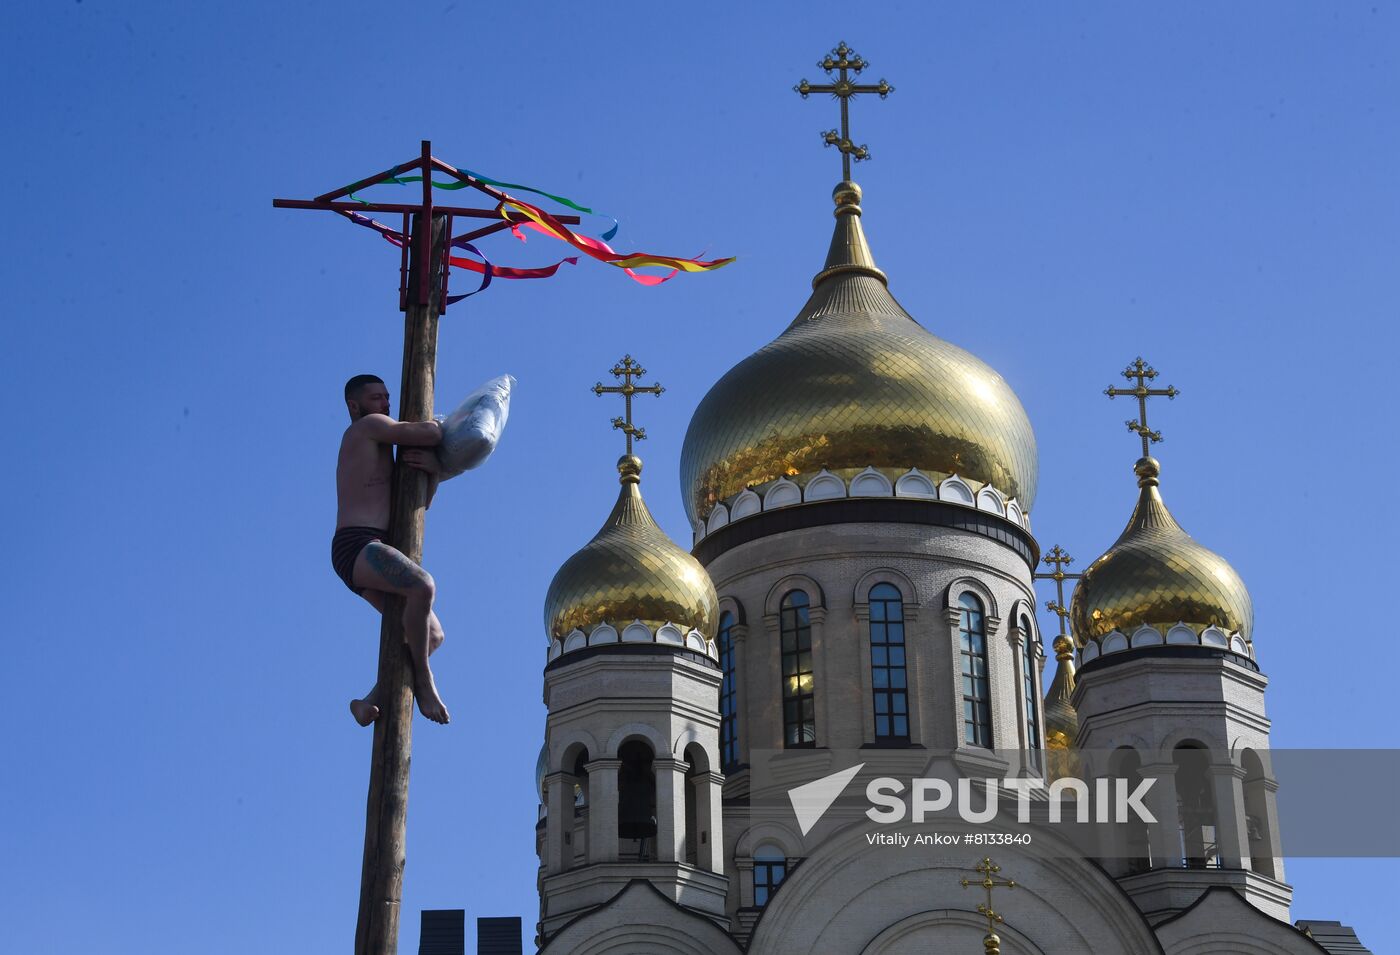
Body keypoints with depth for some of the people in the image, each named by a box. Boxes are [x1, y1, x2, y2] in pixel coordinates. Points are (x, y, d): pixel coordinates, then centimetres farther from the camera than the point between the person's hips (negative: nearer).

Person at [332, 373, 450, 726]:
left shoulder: (379, 453, 30)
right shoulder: (368, 428, 2)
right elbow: (430, 435, -9)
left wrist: (432, 470, 4)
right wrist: (436, 425, 15)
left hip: (368, 556, 10)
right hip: (356, 546, -10)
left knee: (432, 635, 5)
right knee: (423, 585, -34)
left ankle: (372, 701, 6)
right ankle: (423, 681, -21)